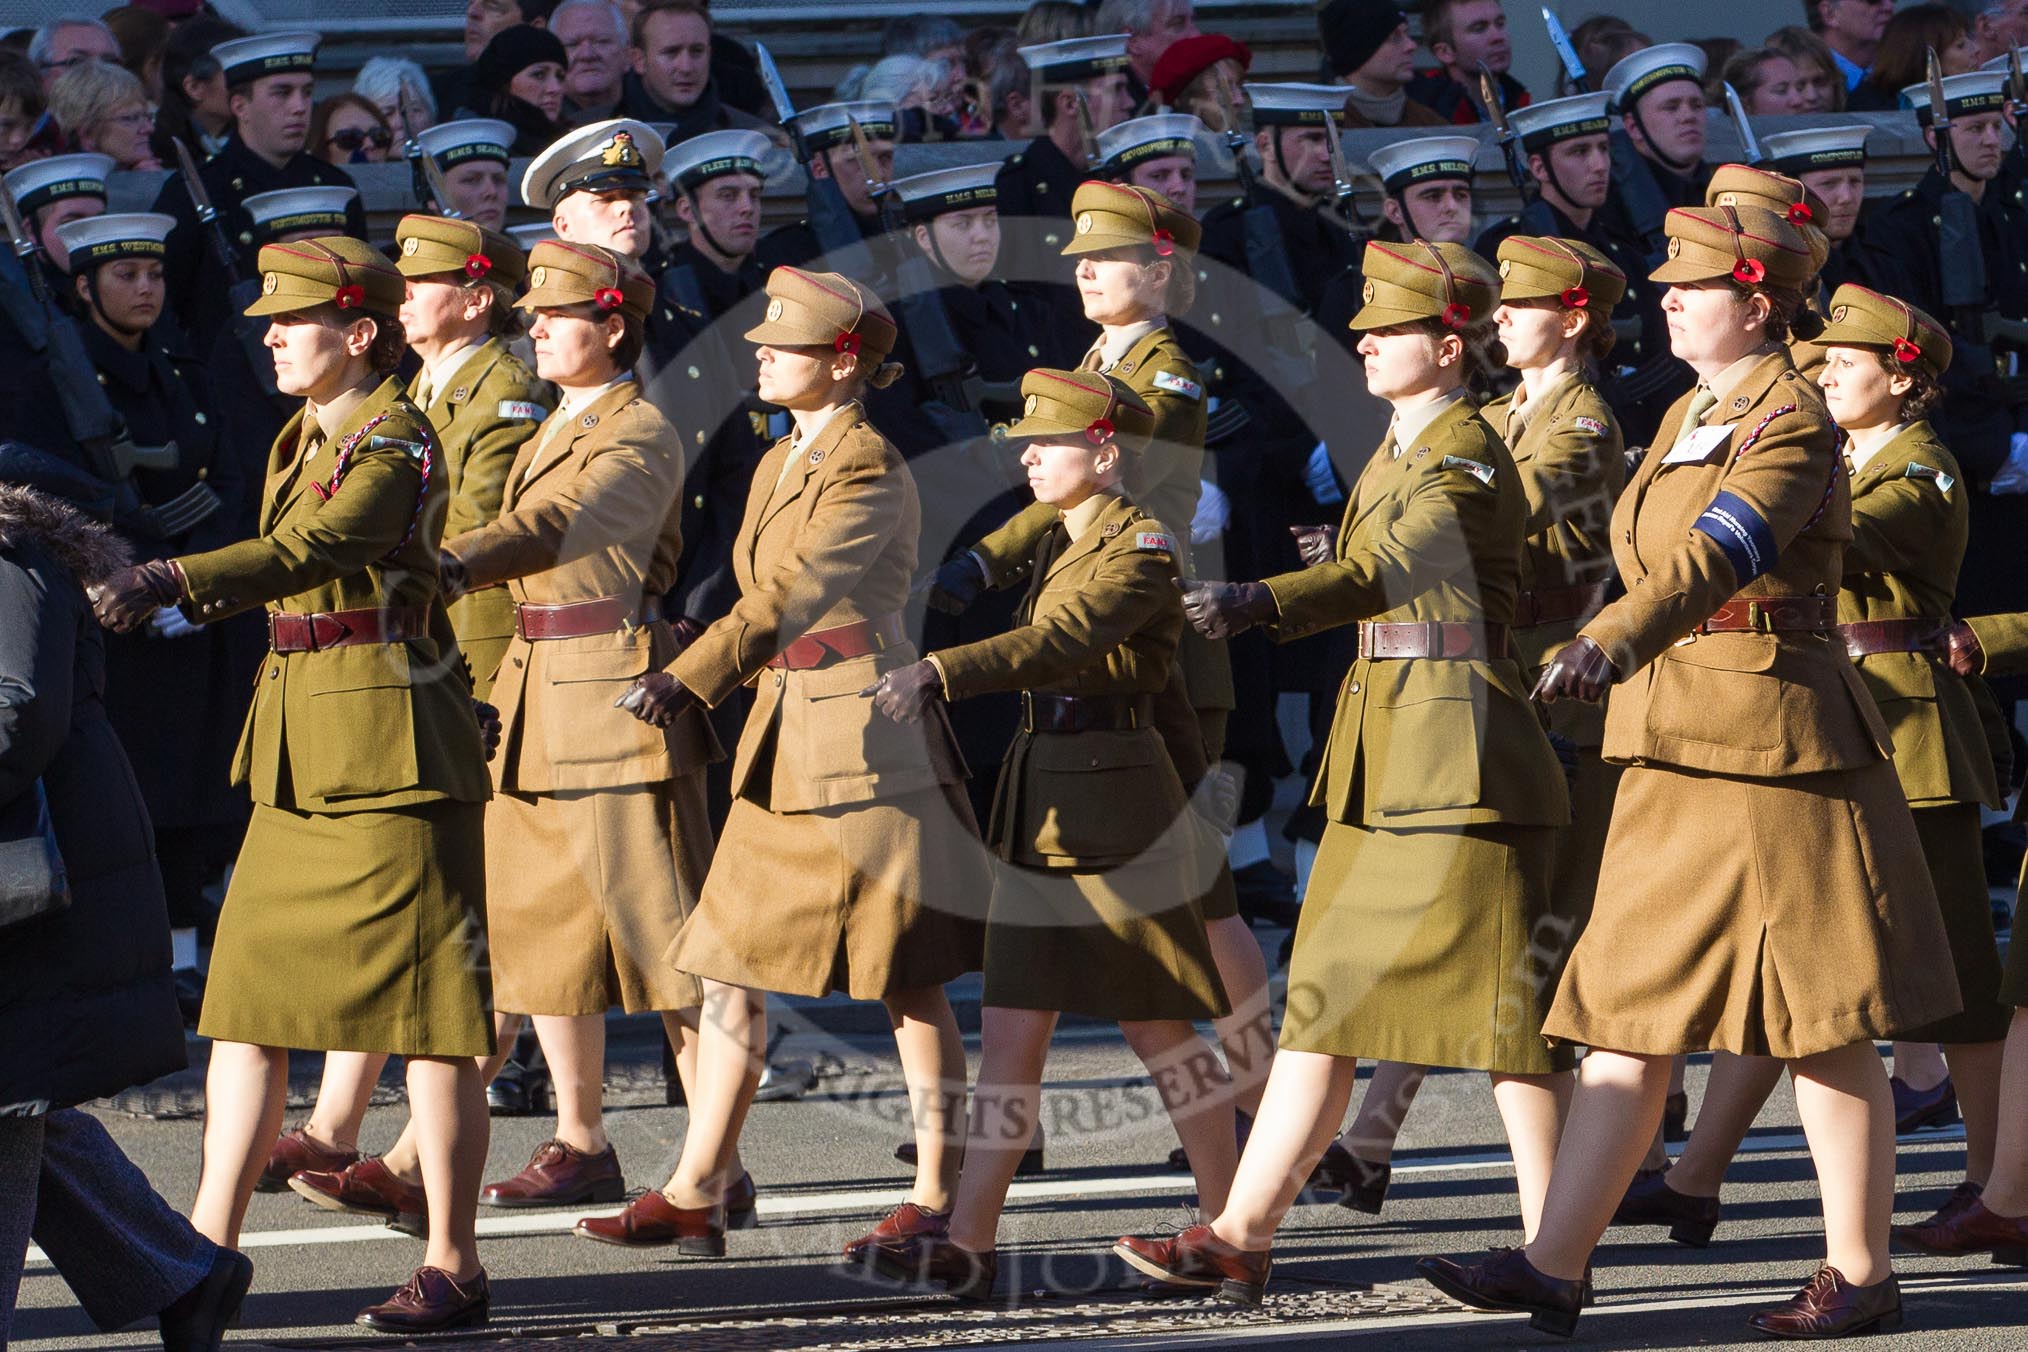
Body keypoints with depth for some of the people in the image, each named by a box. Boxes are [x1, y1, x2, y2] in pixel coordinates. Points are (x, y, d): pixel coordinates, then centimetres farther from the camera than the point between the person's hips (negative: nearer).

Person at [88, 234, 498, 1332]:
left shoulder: (398, 447, -13)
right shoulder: (304, 439, 15)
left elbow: (311, 551, -30)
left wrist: (172, 580, -41)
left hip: (393, 752, -9)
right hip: (295, 760, 9)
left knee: (426, 1007, -4)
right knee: (245, 1000, 7)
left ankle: (453, 1267, 0)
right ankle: (207, 1248, 11)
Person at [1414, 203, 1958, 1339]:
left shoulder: (1792, 425, -13)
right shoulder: (1687, 420, 15)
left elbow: (1721, 553, -30)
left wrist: (1611, 646, -44)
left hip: (1775, 738, -9)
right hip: (1674, 758, 9)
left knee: (1822, 1026, -2)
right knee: (1630, 1010, 5)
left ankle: (1862, 1276, 6)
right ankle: (1555, 1267, 4)